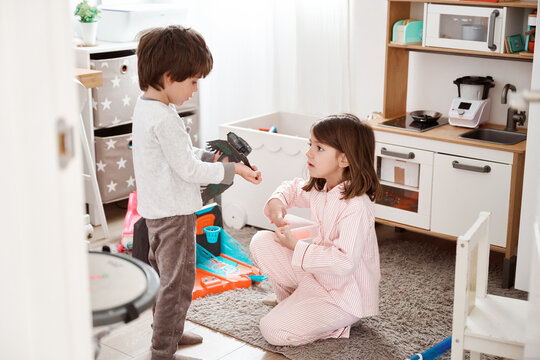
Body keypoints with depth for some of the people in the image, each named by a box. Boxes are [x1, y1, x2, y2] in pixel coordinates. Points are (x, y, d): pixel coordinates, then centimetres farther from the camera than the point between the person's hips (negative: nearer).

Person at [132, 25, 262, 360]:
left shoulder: (145, 107, 7)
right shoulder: (164, 118, -25)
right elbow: (188, 170, -22)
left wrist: (211, 156, 5)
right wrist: (233, 170, -15)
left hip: (157, 209, 11)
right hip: (174, 212, -10)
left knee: (164, 275, 23)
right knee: (178, 281, 0)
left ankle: (168, 330, 39)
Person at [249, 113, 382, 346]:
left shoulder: (356, 207, -29)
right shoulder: (320, 189, -2)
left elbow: (345, 262, -35)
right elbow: (294, 188, 21)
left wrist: (296, 246, -28)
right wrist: (277, 201, -3)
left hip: (345, 296, -8)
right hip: (316, 275, 8)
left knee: (273, 331, -15)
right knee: (261, 242, 1)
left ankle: (339, 324, 4)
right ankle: (291, 302, 14)